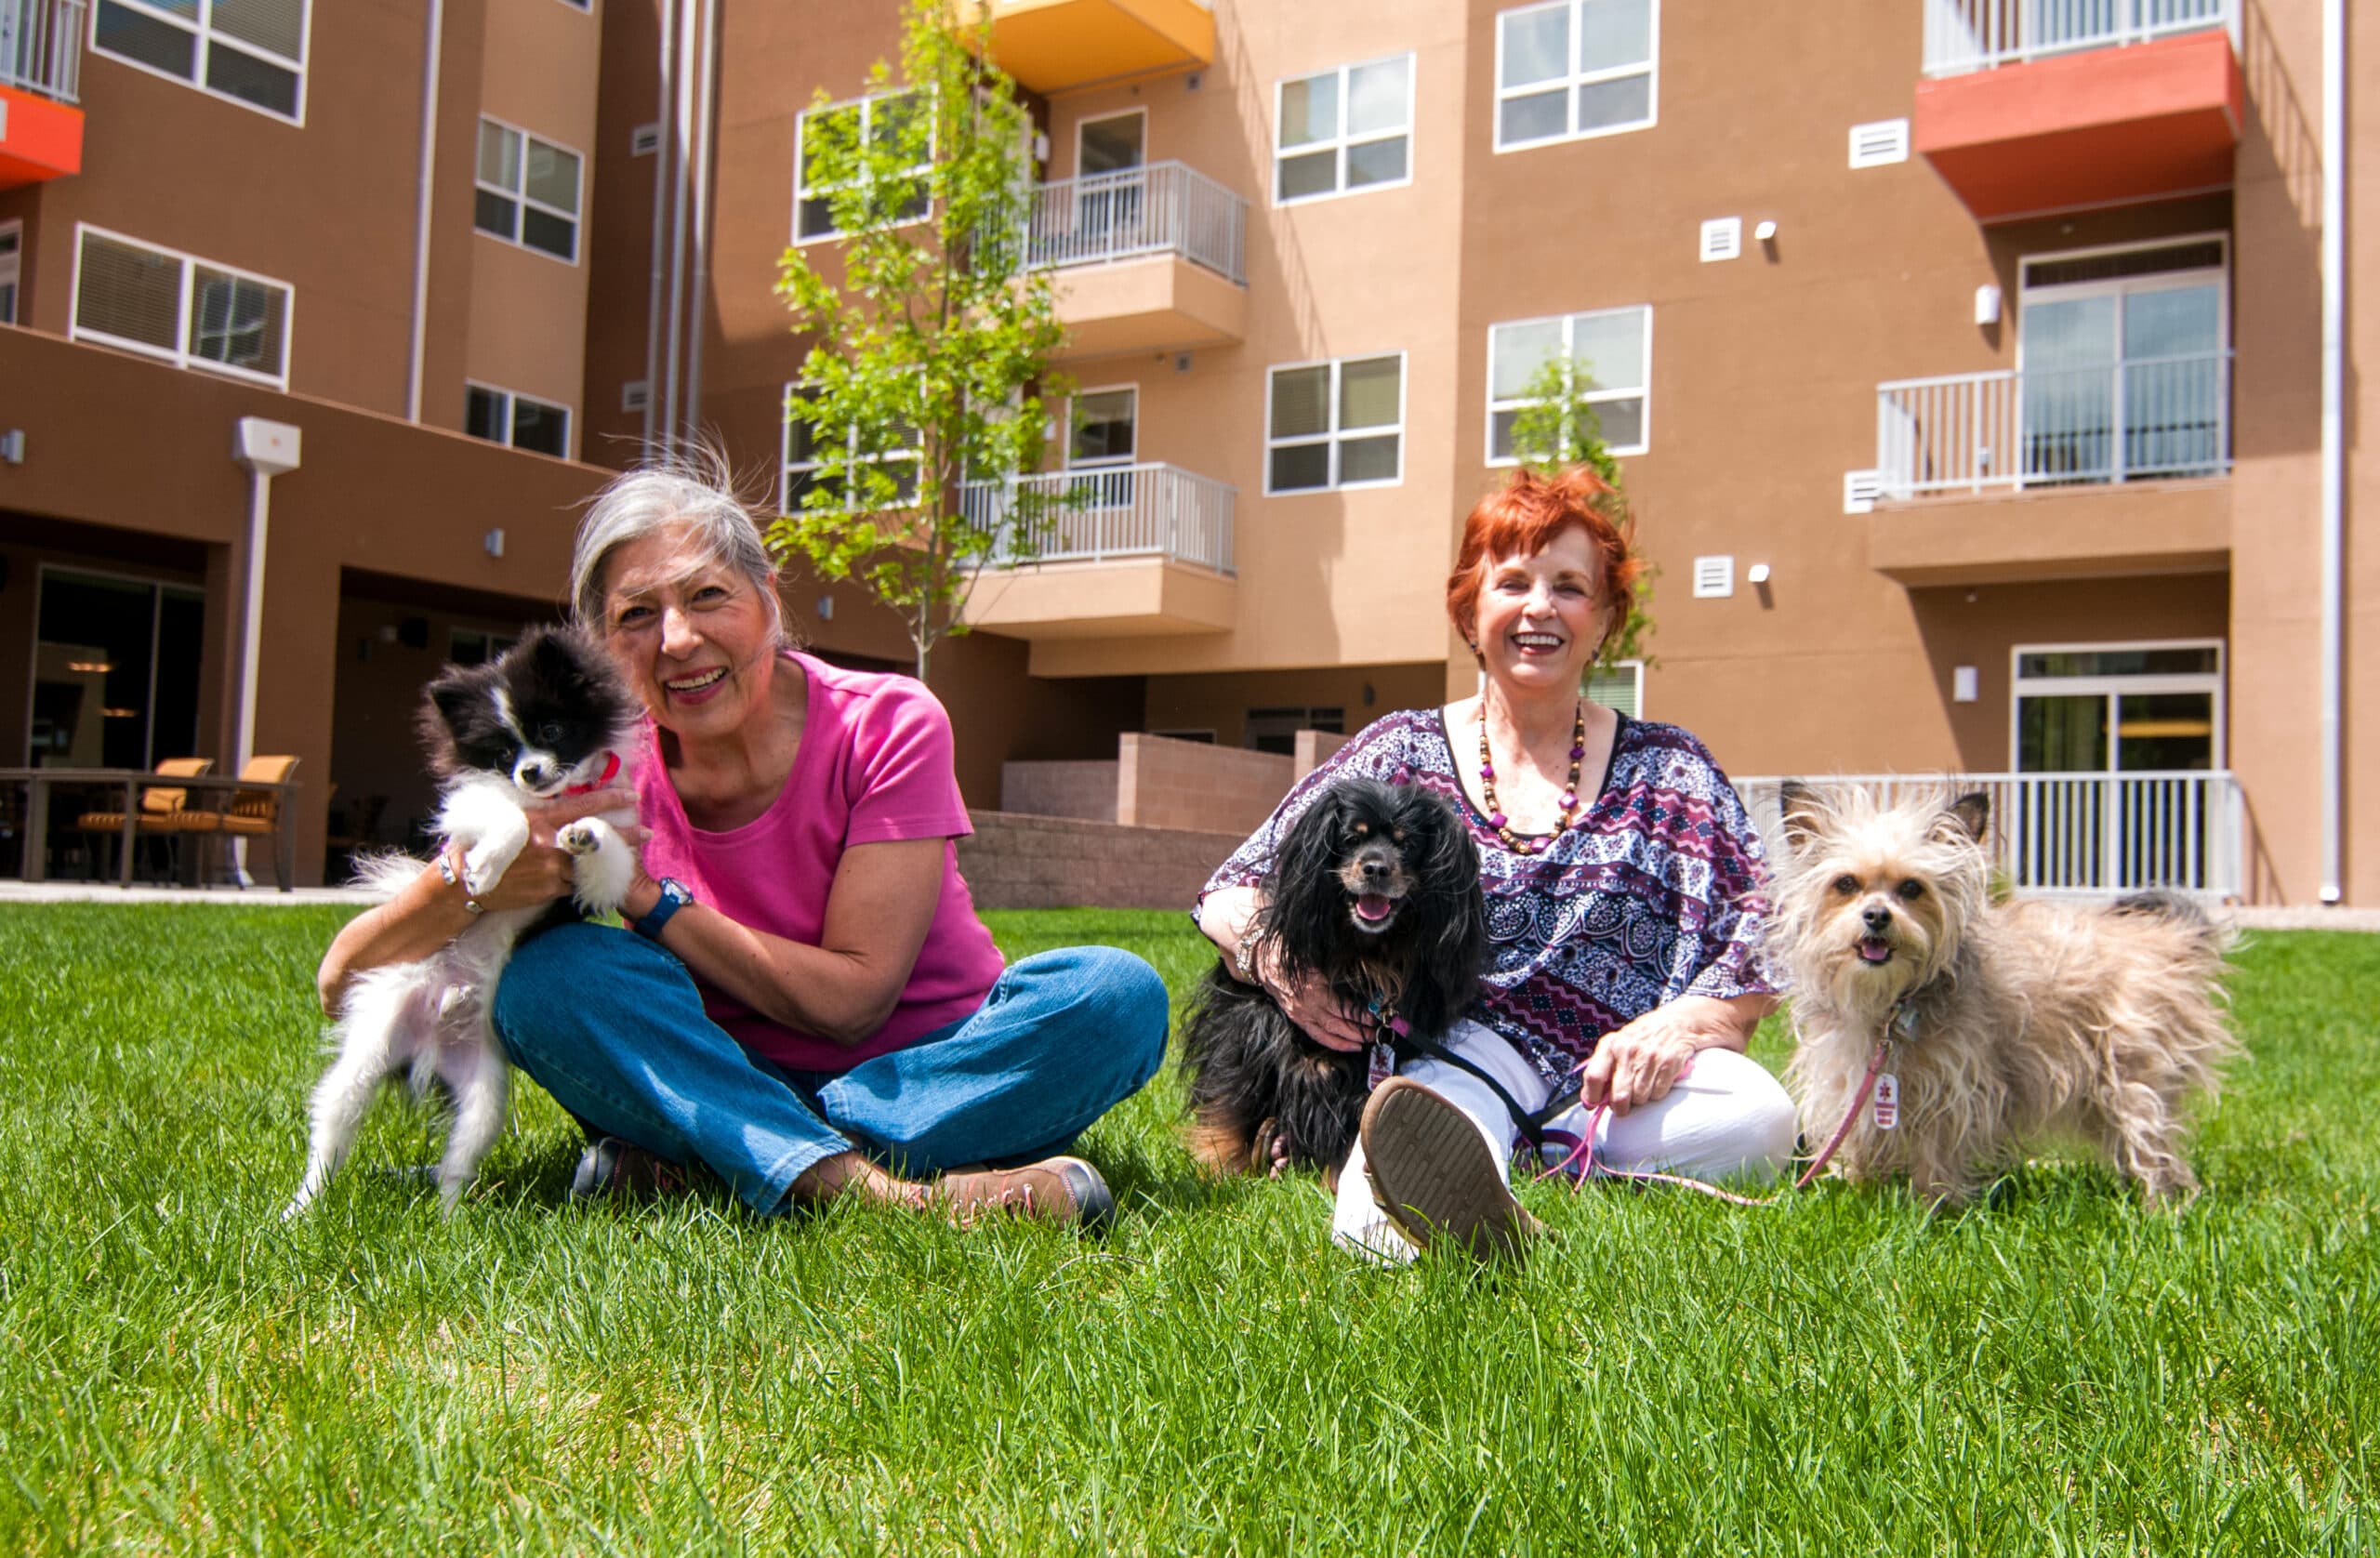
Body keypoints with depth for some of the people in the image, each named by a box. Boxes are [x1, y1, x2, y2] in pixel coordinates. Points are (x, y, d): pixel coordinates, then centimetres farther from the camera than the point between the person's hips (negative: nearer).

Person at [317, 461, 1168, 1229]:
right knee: (548, 975, -24)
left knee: (1116, 994, -29)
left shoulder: (888, 726, -14)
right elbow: (346, 980, -11)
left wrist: (644, 896, -21)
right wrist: (471, 885, -33)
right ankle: (870, 1192, -37)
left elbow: (850, 996, -17)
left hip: (931, 1073, 0)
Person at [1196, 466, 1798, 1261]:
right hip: (1453, 1052, -1)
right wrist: (1270, 950, -11)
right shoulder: (1402, 752, 14)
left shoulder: (1666, 770, 13)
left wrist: (1680, 1024, -15)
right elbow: (1230, 893, 12)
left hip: (1617, 1084, 2)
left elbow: (1762, 954, 7)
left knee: (1756, 1115, -31)